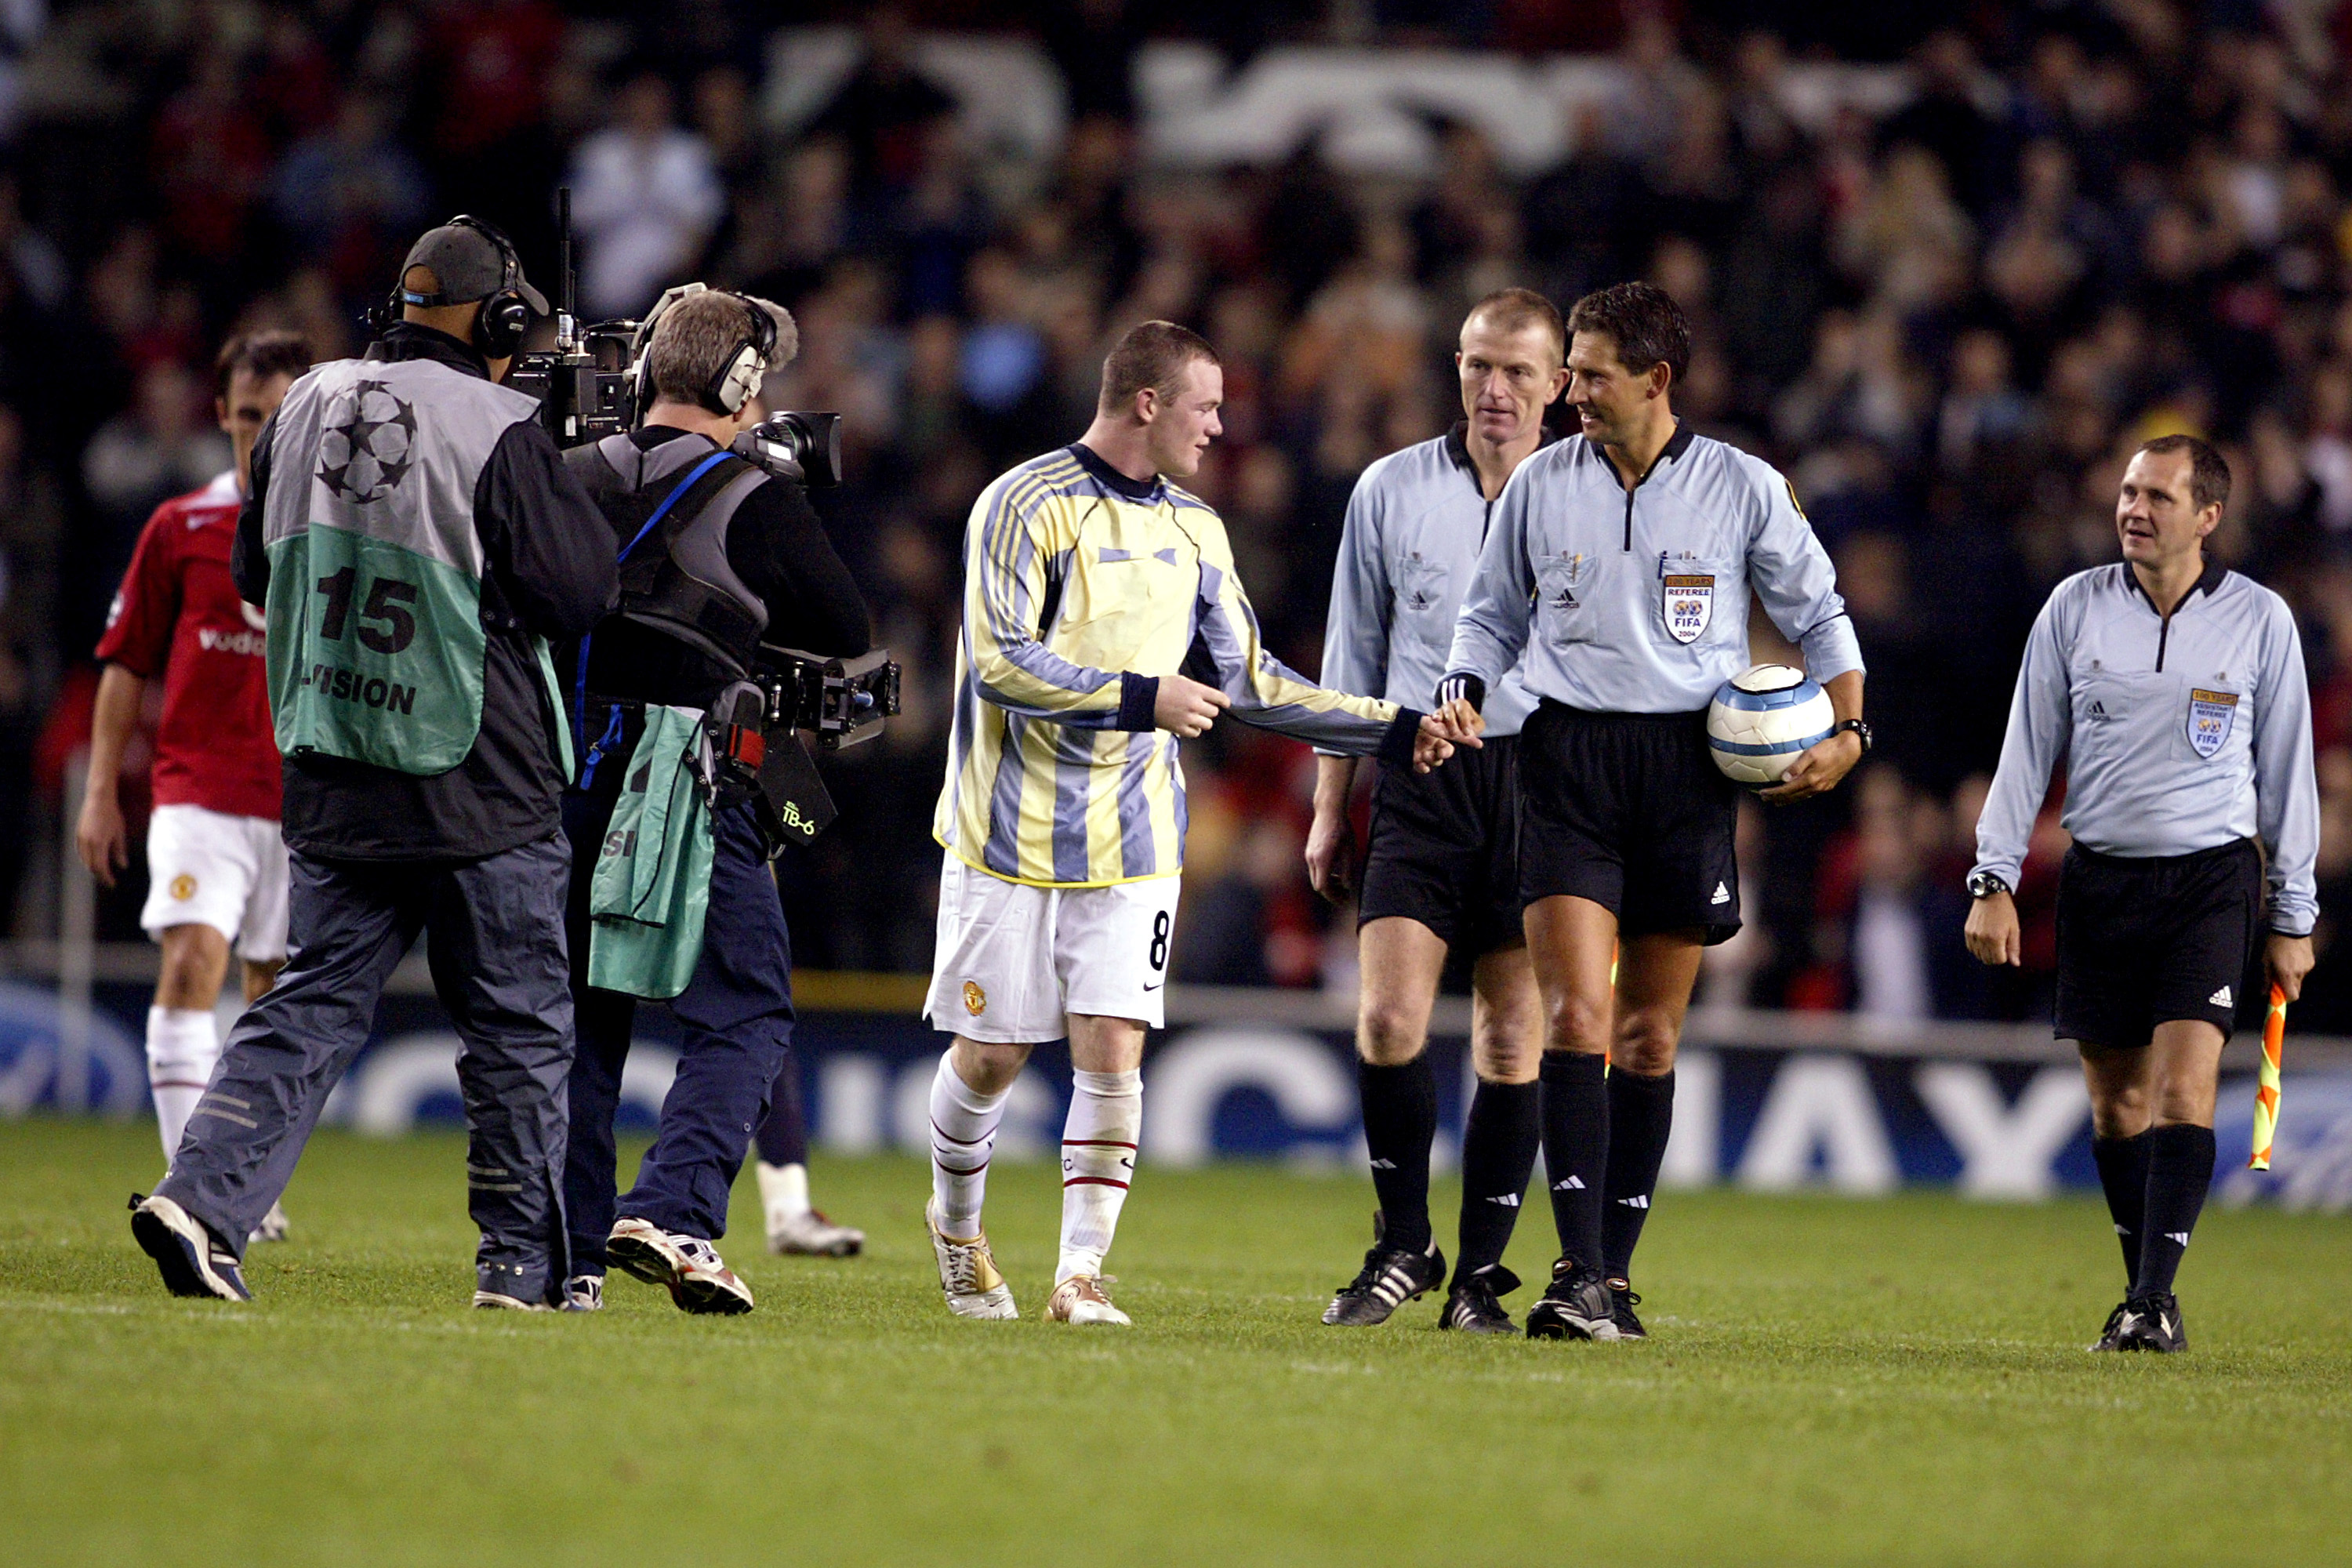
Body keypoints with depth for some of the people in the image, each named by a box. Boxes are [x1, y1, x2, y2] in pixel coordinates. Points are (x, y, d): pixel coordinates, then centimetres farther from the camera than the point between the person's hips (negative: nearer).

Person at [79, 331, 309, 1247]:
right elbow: (128, 664, 9)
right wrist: (101, 792, 5)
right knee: (191, 959, -19)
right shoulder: (181, 529, 4)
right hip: (198, 788, -2)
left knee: (276, 993, 8)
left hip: (305, 804, 2)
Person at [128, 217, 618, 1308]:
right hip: (479, 781, -5)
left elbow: (256, 575, 16)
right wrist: (565, 489, 7)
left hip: (331, 774, 5)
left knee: (313, 1006, 7)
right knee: (516, 1026, 6)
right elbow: (580, 595, -8)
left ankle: (202, 1198, -9)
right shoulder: (499, 432, -12)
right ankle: (523, 1261, 10)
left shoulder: (306, 408, 6)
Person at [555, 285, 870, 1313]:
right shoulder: (754, 504, -5)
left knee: (576, 1019, 13)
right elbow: (847, 640, 4)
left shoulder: (568, 481, 6)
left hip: (563, 782, 5)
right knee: (743, 1018, 2)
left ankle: (562, 1255, 11)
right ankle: (671, 1211, -18)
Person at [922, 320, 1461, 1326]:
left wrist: (1393, 731, 10)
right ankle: (956, 1225, 29)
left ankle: (1081, 1270, -5)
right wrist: (1141, 698, -20)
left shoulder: (1194, 533, 12)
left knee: (1113, 1047, -7)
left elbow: (1251, 685, 16)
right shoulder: (1027, 505, -10)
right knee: (991, 1053, 3)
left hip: (1132, 842, 5)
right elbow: (998, 660, -18)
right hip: (1012, 832, -5)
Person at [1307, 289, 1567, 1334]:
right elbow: (1353, 660, 14)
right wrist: (1330, 809, 12)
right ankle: (1402, 1247, 6)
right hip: (1420, 775, 1)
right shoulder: (1392, 491, 8)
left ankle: (1480, 1275, 10)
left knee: (1511, 1039, 1)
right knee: (1389, 1020, -11)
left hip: (1540, 784, -1)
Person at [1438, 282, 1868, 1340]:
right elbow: (1493, 614, 18)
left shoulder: (1741, 488, 1)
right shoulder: (1541, 483, 6)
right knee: (1575, 1015, -13)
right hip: (1568, 756, 0)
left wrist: (1847, 728, -2)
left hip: (1689, 764, 0)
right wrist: (1463, 689, -1)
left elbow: (1817, 615, 11)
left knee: (1651, 1035, 5)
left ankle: (1617, 1276, 14)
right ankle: (1577, 1273, -17)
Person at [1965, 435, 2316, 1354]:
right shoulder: (2075, 607, 4)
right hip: (2100, 877, 2)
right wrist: (1993, 881, 2)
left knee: (2184, 1088, -15)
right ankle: (2146, 1294, 16)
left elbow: (2287, 770, 7)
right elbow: (2027, 750, 8)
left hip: (2212, 875, -2)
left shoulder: (2259, 620, 1)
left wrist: (2292, 916, 7)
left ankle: (2153, 1300, -18)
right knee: (2116, 1100, 4)